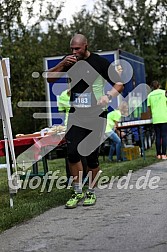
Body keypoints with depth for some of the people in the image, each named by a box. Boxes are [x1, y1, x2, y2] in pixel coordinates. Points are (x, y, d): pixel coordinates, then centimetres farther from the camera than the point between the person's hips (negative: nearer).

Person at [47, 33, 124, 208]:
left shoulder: (99, 62, -6)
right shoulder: (69, 61, 6)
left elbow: (119, 84, -4)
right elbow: (49, 79, 5)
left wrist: (108, 96, -24)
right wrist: (62, 65, -11)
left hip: (96, 115, -3)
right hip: (75, 115, 3)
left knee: (91, 155, -1)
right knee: (72, 152, -7)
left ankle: (91, 193, 16)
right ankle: (77, 192, 8)